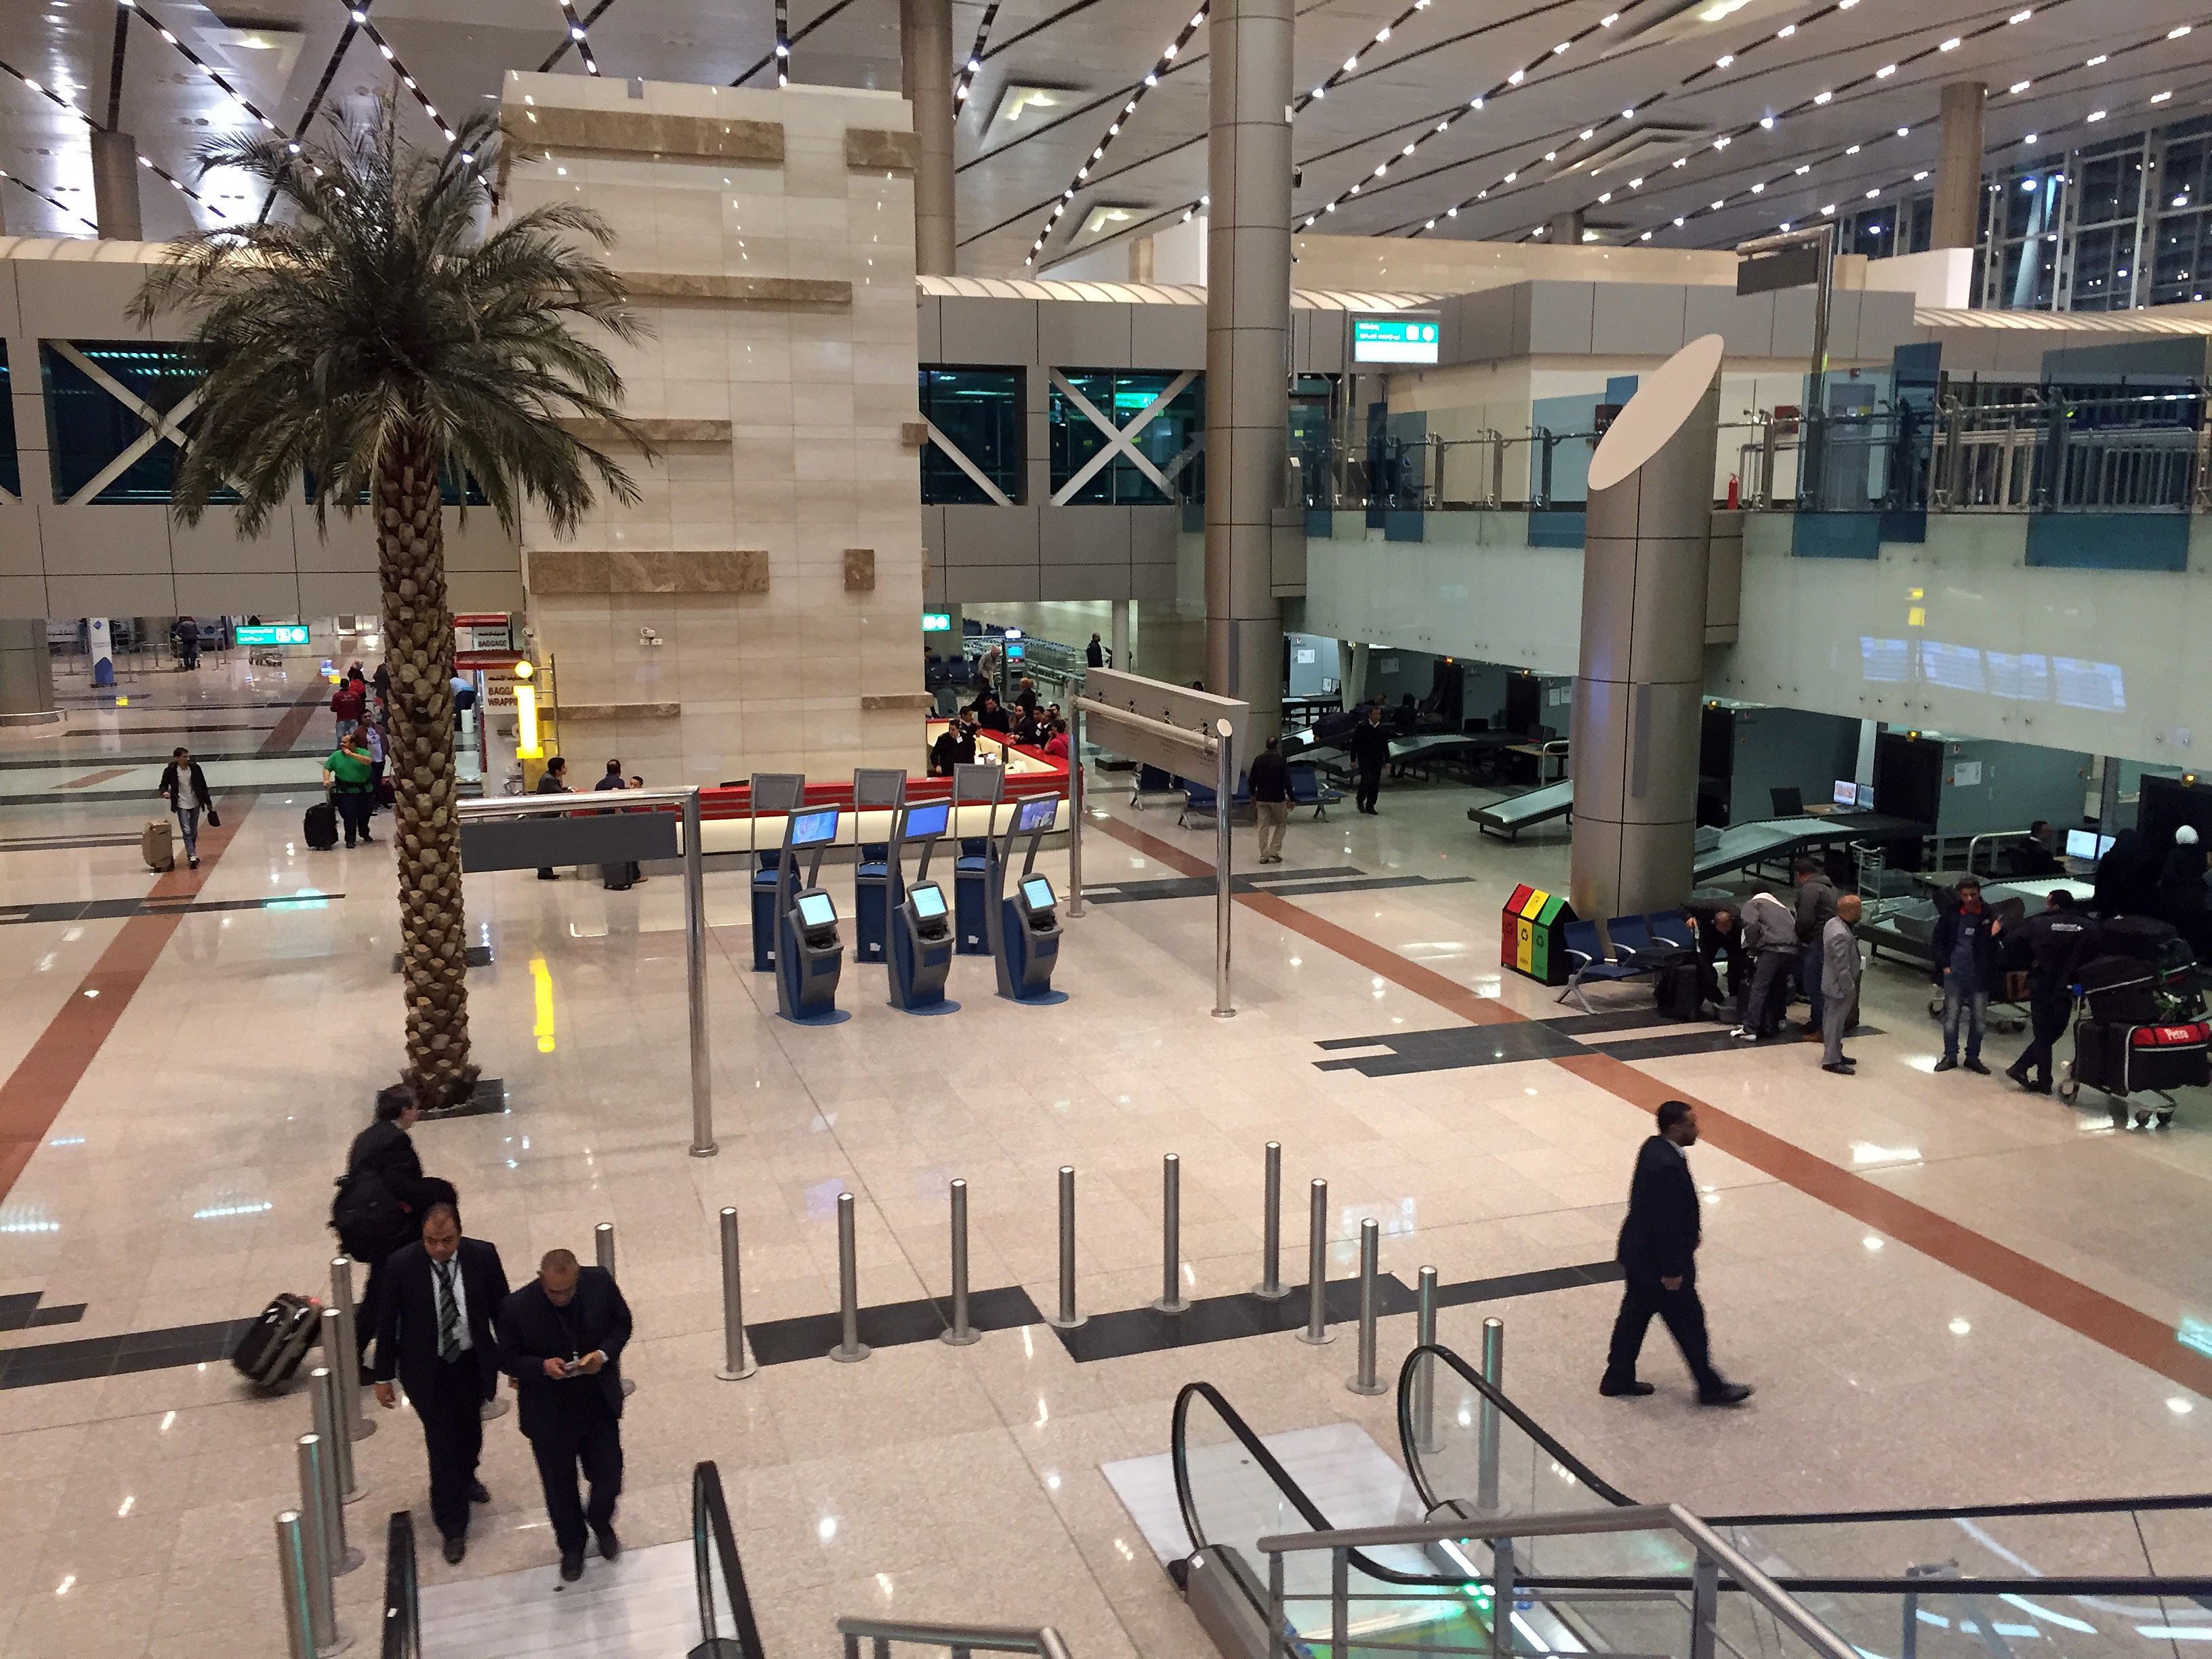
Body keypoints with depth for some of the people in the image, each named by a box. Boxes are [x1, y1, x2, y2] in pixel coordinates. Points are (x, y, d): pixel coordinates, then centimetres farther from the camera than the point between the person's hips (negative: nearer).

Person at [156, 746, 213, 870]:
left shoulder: (195, 768, -3)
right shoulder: (170, 771, -9)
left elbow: (203, 786, 5)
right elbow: (163, 785, 5)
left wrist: (209, 804, 7)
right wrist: (164, 792, -20)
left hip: (195, 804, 3)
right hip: (181, 805, -3)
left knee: (194, 833, 12)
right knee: (186, 831, -13)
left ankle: (192, 855, 26)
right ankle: (192, 857, -19)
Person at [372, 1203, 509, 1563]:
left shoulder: (483, 1256, -17)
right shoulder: (401, 1265, -21)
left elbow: (501, 1309, -4)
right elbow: (387, 1323, -9)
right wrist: (384, 1376, -3)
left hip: (473, 1363, 2)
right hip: (427, 1371, -2)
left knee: (470, 1428, 23)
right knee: (442, 1443, 1)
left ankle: (466, 1477, 55)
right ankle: (453, 1527, 17)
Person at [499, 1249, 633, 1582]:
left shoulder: (600, 1283, -18)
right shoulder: (517, 1308, -25)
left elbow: (622, 1324, -2)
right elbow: (507, 1359, -11)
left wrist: (604, 1354, -21)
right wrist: (543, 1367, -30)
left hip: (600, 1405, 2)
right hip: (550, 1414, -2)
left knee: (609, 1479, 13)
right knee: (560, 1489, 18)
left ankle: (600, 1523, 49)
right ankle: (572, 1545, 47)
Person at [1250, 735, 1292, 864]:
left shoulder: (1258, 760, 0)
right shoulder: (1281, 761, -10)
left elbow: (1251, 781, 5)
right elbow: (1287, 782, -12)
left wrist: (1253, 795, 19)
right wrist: (1290, 799, -3)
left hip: (1261, 799, 3)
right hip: (1278, 799, -3)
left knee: (1264, 827, 8)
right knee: (1281, 824, 15)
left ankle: (1264, 856, 8)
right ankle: (1274, 851, 6)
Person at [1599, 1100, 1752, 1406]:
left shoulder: (1653, 1147, 0)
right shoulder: (1668, 1167, -30)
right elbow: (1666, 1224, -27)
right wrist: (1672, 1271, -19)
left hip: (1639, 1253, 9)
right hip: (1657, 1261, -9)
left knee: (1634, 1316, 19)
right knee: (1688, 1322, 7)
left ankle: (1618, 1379, 31)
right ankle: (1710, 1388, 23)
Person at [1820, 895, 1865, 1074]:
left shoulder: (1831, 923, 2)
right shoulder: (1841, 935, -30)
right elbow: (1842, 968, -27)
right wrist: (1850, 991, -19)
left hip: (1831, 984, 10)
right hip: (1839, 987, -10)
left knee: (1833, 1021, 20)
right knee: (1836, 1023, 1)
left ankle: (1835, 1054, 33)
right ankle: (1831, 1060, 10)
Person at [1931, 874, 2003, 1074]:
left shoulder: (1990, 916, -3)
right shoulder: (1951, 915, -1)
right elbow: (1936, 941, 7)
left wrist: (1996, 932, -29)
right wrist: (1944, 965, -1)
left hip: (1979, 977, 0)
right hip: (1954, 975, 0)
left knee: (1979, 1020, 6)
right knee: (1951, 1017, 5)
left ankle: (1973, 1058, 20)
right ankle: (1950, 1057, 15)